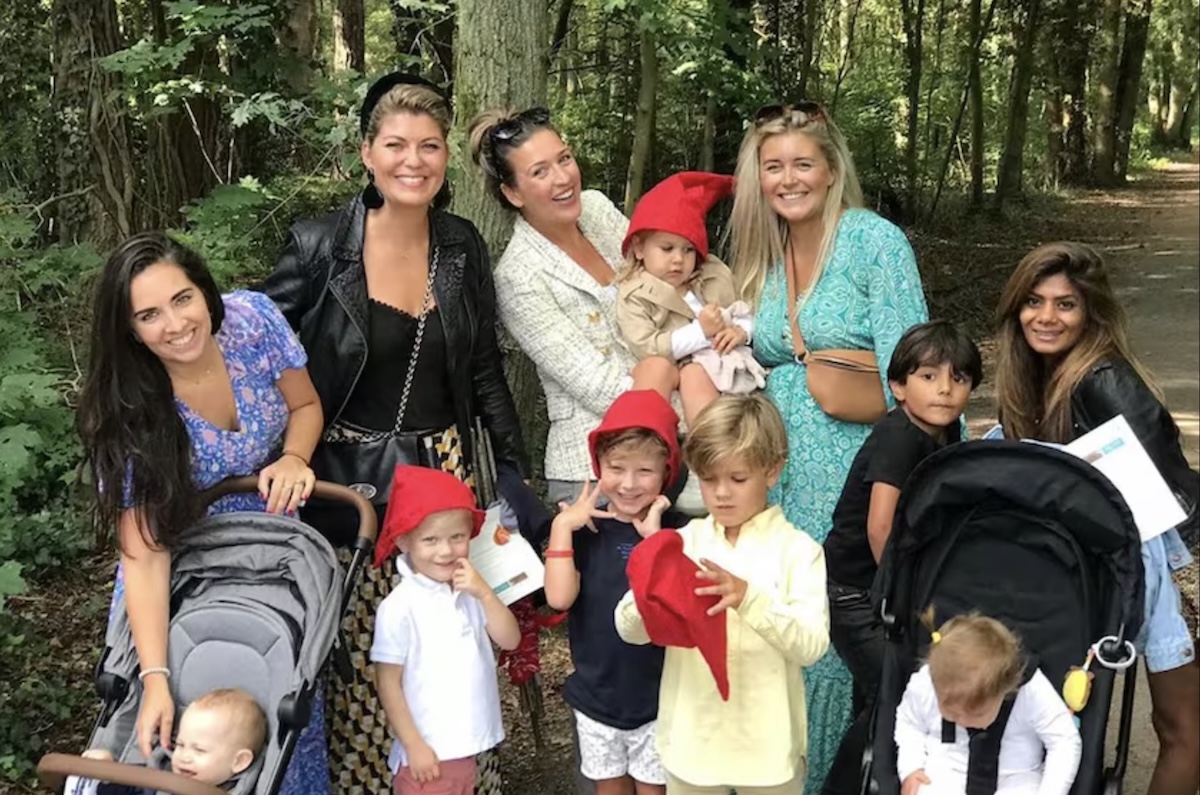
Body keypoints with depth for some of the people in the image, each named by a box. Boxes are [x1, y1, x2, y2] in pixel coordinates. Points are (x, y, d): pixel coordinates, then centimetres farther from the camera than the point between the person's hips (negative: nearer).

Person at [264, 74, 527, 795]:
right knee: (360, 657, 3)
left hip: (443, 470, 3)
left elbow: (485, 370, 10)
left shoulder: (463, 246, 2)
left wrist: (517, 471, 9)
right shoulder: (319, 247, -10)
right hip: (345, 477, -3)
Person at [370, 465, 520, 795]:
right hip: (427, 752, -7)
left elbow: (510, 640, -1)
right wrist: (414, 746, -14)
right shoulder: (400, 607, -18)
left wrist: (485, 594, -15)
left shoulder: (469, 591, 1)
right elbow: (388, 683, -14)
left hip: (466, 746, 7)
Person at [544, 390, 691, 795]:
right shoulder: (584, 528, -4)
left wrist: (655, 538, -25)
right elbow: (559, 597, -16)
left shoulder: (675, 530, -9)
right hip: (596, 697, 2)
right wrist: (561, 526, -18)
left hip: (658, 699, -2)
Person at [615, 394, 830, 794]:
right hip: (691, 736, 2)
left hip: (766, 742, -2)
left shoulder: (797, 549, -8)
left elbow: (812, 644, -16)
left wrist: (748, 598, -30)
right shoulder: (685, 540, 0)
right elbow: (629, 630, -4)